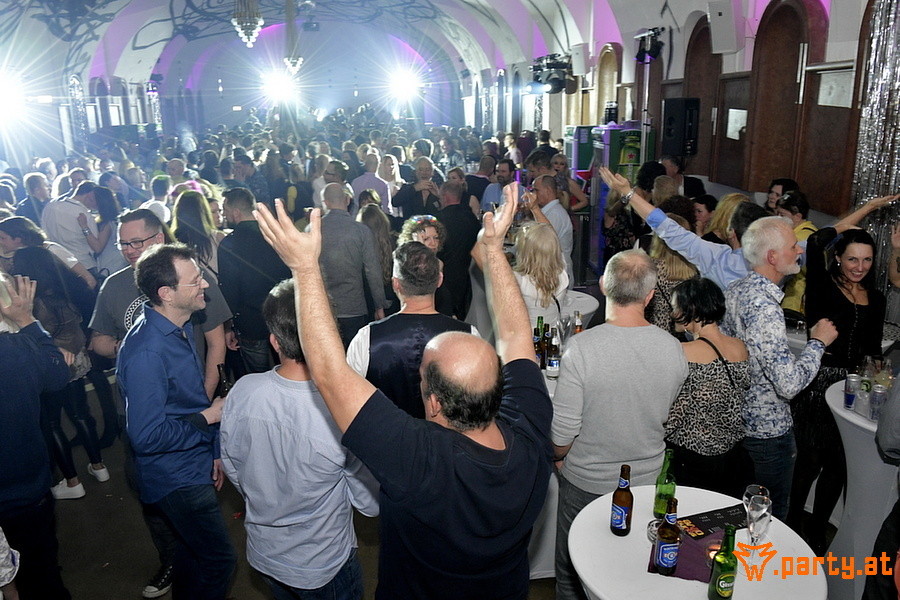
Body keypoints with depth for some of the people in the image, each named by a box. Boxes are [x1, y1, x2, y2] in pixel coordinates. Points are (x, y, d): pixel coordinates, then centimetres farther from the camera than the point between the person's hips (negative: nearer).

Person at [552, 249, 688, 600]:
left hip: (586, 483, -3)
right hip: (646, 481, 4)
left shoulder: (581, 348, -26)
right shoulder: (674, 349, -13)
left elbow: (562, 436, -20)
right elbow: (670, 418, 5)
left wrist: (559, 456, 1)